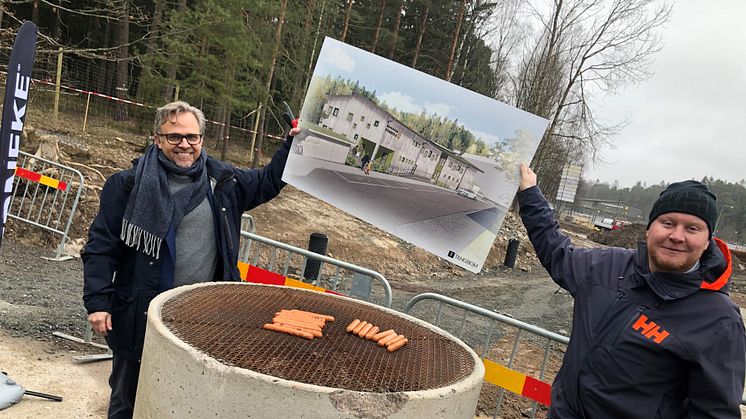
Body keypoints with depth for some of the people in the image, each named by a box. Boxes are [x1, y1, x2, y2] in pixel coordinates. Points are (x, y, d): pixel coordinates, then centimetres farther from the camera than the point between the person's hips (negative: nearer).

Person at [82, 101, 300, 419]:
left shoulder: (222, 181, 3)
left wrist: (293, 143, 7)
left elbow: (269, 181, 17)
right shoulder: (131, 184, -9)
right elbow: (101, 246, -6)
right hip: (141, 318, -3)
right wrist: (97, 302, -11)